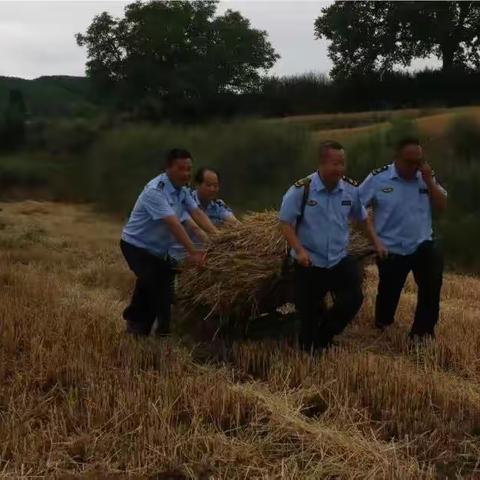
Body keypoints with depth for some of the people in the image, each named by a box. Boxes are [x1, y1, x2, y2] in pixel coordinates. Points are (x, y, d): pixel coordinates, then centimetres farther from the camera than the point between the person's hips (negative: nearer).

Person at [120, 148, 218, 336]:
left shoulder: (182, 190, 0)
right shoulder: (155, 191, -27)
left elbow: (197, 213, -11)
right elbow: (173, 224, -35)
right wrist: (193, 251, -40)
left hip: (158, 249, 8)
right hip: (137, 246, -8)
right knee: (160, 285, -14)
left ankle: (135, 324, 35)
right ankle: (166, 331, -1)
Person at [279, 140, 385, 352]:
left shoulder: (351, 189, -3)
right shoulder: (301, 190, -16)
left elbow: (363, 218, 14)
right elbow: (285, 223, -11)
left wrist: (376, 243, 9)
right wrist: (299, 250, -22)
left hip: (340, 260, 4)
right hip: (309, 263, -3)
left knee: (353, 299, -7)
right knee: (309, 312, 4)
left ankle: (324, 337, 20)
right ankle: (310, 350, 29)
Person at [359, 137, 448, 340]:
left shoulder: (427, 177, 2)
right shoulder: (378, 178, -9)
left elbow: (442, 207, -3)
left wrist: (429, 181, -13)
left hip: (422, 244, 2)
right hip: (391, 249, -1)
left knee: (432, 280, -26)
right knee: (388, 294, 11)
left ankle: (421, 332, -14)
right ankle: (382, 329, 41)